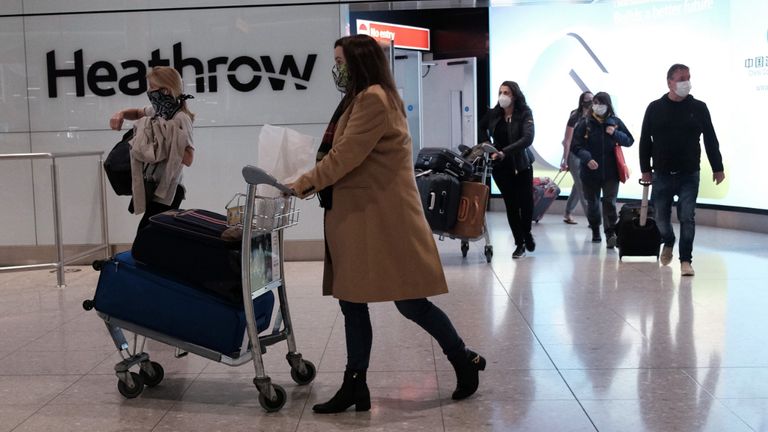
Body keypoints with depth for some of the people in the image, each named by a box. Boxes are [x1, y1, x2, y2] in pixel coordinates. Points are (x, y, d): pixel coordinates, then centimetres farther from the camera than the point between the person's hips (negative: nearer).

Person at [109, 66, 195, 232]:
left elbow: (188, 158, -24)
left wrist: (164, 142, -24)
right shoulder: (157, 110, 7)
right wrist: (121, 114, 8)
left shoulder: (180, 119, -16)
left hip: (166, 190, -8)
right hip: (153, 187, 8)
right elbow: (138, 113, 29)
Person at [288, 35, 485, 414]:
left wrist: (306, 182, -9)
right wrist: (312, 182, 10)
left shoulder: (374, 98, -14)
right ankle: (355, 387, 15)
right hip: (359, 215, 10)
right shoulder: (363, 99, 19)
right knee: (352, 300, 9)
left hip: (384, 215, -10)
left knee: (409, 300, -2)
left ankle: (465, 360, 18)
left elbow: (345, 155, -17)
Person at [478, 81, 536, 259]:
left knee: (526, 202, 2)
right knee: (511, 204, 2)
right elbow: (481, 128, 19)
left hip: (522, 165, -2)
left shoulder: (525, 114, -11)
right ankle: (519, 243, 13)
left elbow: (528, 138, -25)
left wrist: (504, 152, -35)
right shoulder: (493, 113, -1)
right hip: (500, 167, 2)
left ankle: (527, 234, 31)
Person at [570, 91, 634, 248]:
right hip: (590, 171, 0)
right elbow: (575, 146, -6)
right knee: (592, 203, 13)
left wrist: (615, 134, -11)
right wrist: (587, 158, -23)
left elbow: (629, 141, 7)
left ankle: (610, 234, -10)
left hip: (611, 171, 0)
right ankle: (595, 231, 30)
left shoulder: (615, 122, 3)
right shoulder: (585, 124, -3)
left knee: (610, 202, -9)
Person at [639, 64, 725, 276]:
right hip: (661, 175, 1)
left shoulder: (699, 108, 2)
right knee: (661, 216, 9)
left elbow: (711, 140, 5)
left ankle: (686, 260, 3)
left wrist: (717, 167, 4)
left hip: (689, 175, -1)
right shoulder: (655, 108, 1)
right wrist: (645, 169, 2)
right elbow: (645, 141, 5)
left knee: (687, 217, -5)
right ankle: (668, 243, 38)